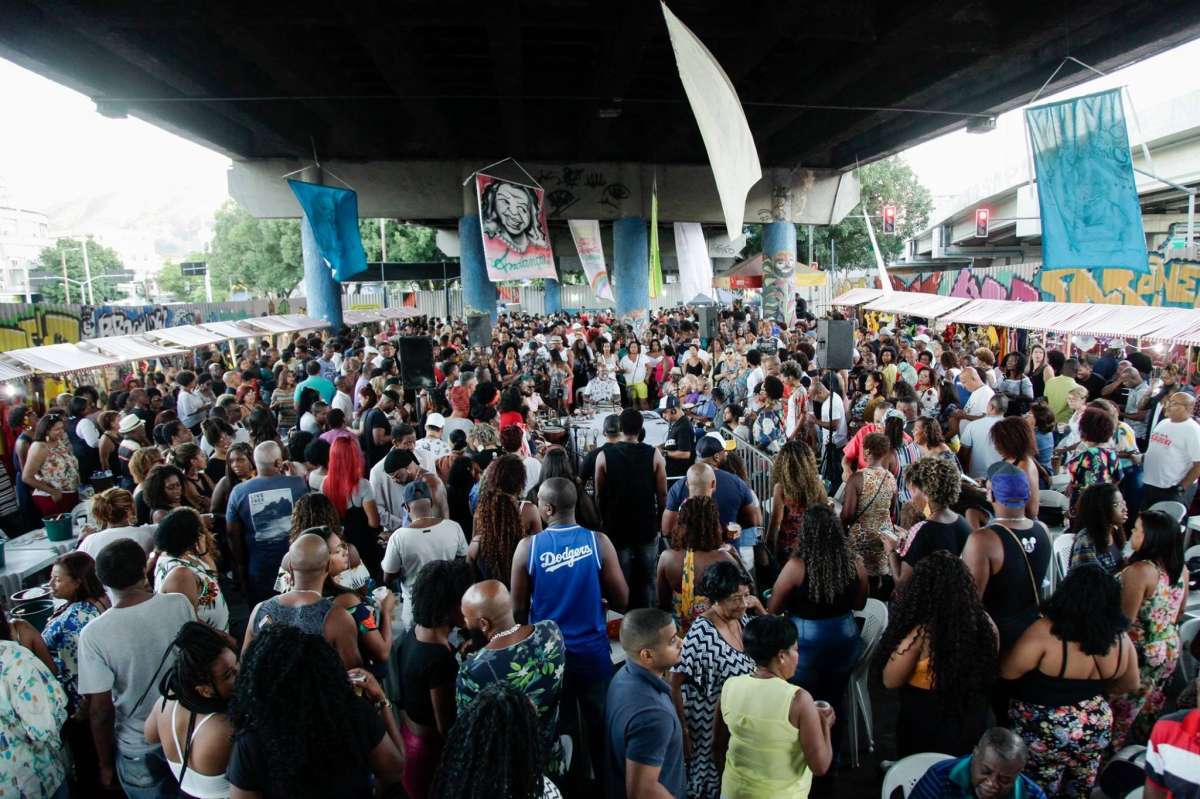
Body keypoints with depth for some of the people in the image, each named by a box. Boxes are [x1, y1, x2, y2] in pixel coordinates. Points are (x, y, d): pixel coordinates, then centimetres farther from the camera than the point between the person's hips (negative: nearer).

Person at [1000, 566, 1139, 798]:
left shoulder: (1045, 631, -29)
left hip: (1046, 735, -5)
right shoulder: (1121, 638, -10)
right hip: (1096, 729, 5)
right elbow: (1130, 685, 7)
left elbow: (1006, 671, -22)